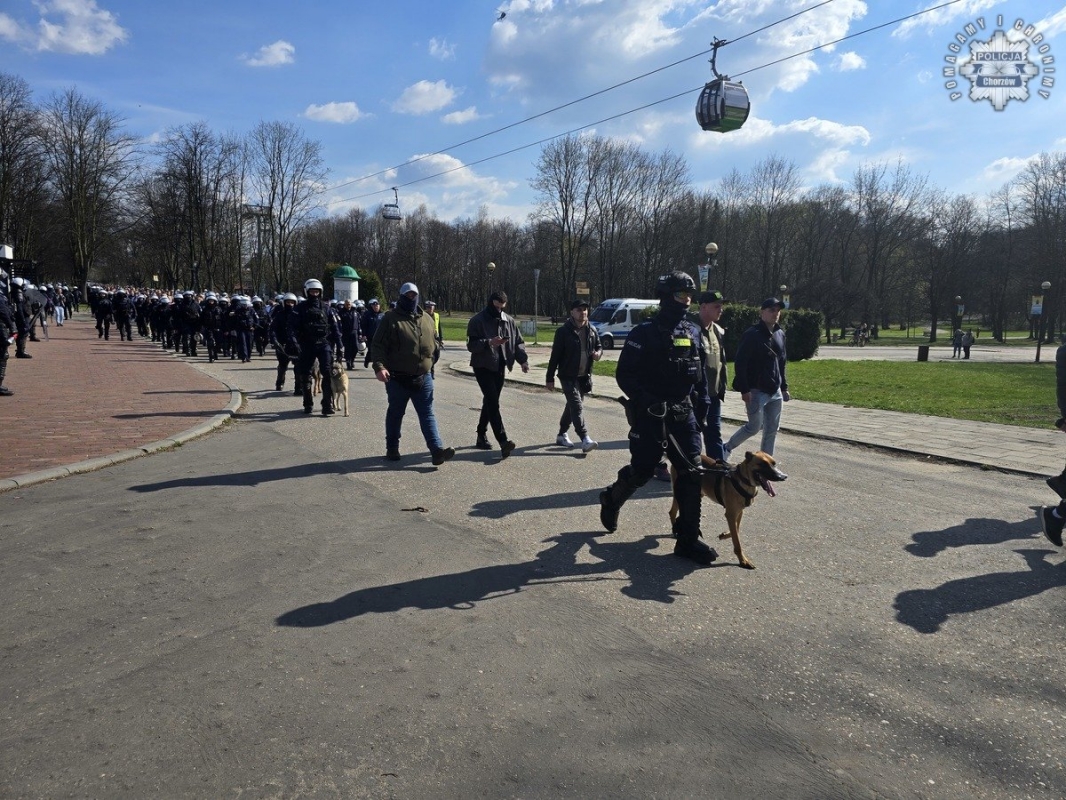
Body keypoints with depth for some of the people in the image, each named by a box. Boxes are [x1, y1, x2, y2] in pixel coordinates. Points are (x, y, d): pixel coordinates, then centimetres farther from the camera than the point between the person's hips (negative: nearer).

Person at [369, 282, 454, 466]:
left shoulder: (427, 319, 10)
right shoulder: (390, 318, -5)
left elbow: (433, 344, 21)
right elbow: (377, 345, -11)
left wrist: (430, 365, 13)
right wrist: (379, 367, -23)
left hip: (423, 378, 3)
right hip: (397, 378, -3)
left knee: (427, 414, 0)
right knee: (395, 413, 11)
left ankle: (437, 450, -7)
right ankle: (392, 449, 25)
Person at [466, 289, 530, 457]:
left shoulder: (509, 320, 7)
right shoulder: (477, 321, -8)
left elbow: (518, 342, 9)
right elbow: (471, 345, -12)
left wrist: (523, 359, -7)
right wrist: (488, 343, -28)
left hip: (500, 367, 6)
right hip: (483, 366, -6)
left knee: (490, 402, 14)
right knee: (493, 402, -15)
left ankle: (481, 436, 28)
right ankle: (503, 441, -23)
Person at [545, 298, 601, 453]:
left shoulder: (591, 330, 5)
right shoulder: (563, 331, -10)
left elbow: (599, 346, 18)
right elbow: (555, 355, -9)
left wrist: (598, 353, -8)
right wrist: (550, 378, -9)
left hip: (584, 376, 6)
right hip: (568, 376, -6)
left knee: (572, 406, 16)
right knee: (577, 407, -14)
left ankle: (562, 435, 30)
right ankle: (585, 440, -21)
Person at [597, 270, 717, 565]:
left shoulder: (694, 333, 9)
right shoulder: (644, 333, -10)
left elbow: (700, 372, 18)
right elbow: (625, 374, -11)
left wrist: (702, 402, 8)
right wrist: (647, 401, -21)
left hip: (684, 414, 5)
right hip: (650, 415, -5)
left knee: (693, 473, -1)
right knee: (641, 471, 4)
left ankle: (688, 539, 8)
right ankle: (611, 500, 37)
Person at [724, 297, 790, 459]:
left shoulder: (780, 334, 11)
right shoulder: (752, 334, -13)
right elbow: (740, 363, -16)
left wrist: (784, 387, 18)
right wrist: (744, 389, -19)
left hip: (775, 391, 7)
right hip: (756, 391, -7)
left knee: (772, 430, 8)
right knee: (754, 427, -4)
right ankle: (727, 448, 18)